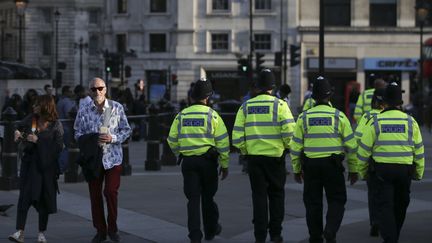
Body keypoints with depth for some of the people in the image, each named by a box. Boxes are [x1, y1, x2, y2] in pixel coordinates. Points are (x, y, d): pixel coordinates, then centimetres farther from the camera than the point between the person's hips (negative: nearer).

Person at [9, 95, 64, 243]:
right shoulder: (30, 119, 3)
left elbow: (58, 147, -14)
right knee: (24, 196, -9)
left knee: (44, 199, 6)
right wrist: (18, 134, 0)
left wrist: (38, 140, -17)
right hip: (29, 163, 2)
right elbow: (19, 129, 23)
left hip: (46, 166, -2)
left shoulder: (55, 125, -6)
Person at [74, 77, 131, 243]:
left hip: (113, 158, -1)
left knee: (111, 192, -10)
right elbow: (78, 134, 4)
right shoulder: (83, 111, 3)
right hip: (92, 158, 2)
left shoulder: (117, 108, 1)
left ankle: (112, 228, 10)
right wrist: (93, 140, -14)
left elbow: (126, 130, 4)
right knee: (95, 195, 6)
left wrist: (113, 138, -13)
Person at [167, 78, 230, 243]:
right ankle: (211, 230, 29)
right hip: (208, 160, -1)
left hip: (188, 161, 2)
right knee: (208, 197, 14)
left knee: (193, 199, 3)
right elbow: (222, 142, -5)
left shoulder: (181, 116, 4)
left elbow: (172, 141, 8)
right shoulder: (212, 115, -4)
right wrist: (224, 165, 3)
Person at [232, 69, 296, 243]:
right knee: (276, 195, 12)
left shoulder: (245, 107, 3)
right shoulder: (279, 105, -5)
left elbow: (237, 137, 0)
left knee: (259, 196, 7)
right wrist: (287, 147, 3)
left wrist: (245, 151, 15)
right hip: (276, 156, -2)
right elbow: (289, 131, -15)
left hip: (254, 157, 2)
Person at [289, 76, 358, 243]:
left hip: (310, 165, 2)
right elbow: (351, 145, -1)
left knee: (313, 203, 11)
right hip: (333, 165, -1)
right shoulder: (339, 117, -3)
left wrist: (296, 170, 14)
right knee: (337, 200, 9)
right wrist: (353, 170, 9)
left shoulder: (304, 117, 1)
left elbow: (295, 147, 4)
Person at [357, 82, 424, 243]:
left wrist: (363, 172, 12)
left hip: (381, 169, -2)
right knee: (400, 205, 18)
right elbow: (419, 150, 6)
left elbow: (364, 150, -1)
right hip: (405, 169, 2)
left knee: (385, 206, -1)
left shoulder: (375, 122, -4)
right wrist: (419, 173, 17)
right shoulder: (411, 122, 1)